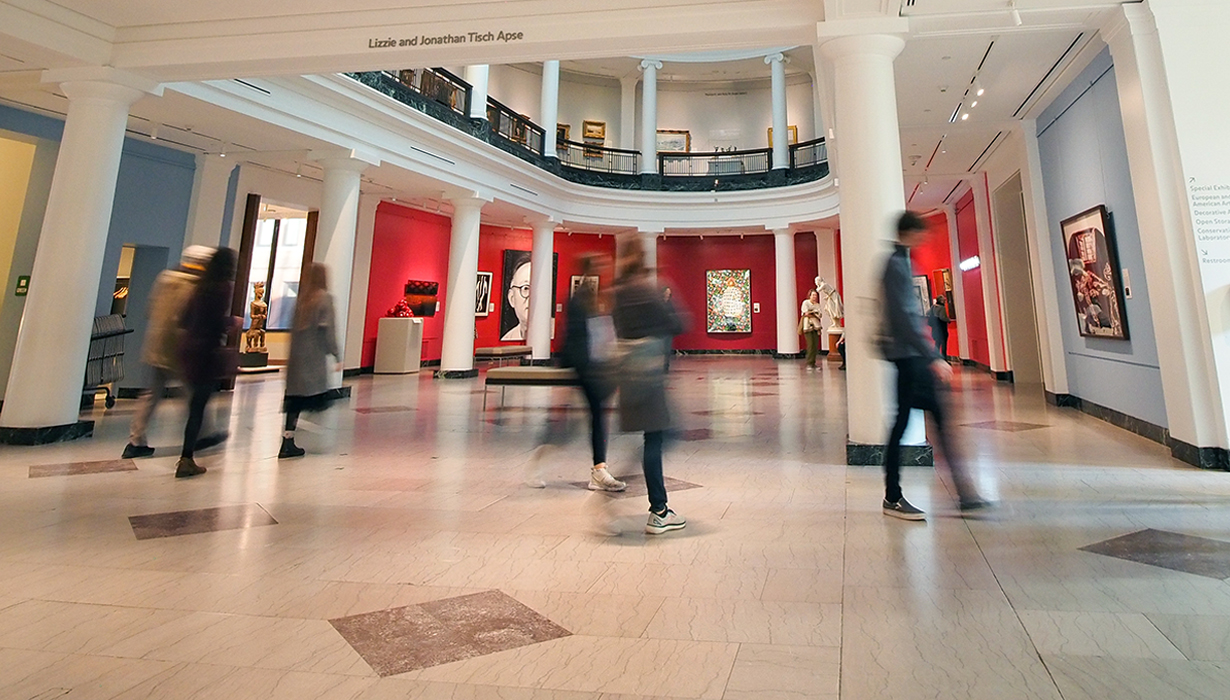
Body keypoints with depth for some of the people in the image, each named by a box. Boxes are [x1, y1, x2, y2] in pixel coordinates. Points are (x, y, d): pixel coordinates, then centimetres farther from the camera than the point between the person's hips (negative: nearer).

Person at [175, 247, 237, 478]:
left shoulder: (202, 286, 11)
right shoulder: (223, 287, -10)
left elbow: (185, 320, 11)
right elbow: (220, 322, -18)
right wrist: (234, 322, 2)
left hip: (189, 347, 8)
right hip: (208, 350, -8)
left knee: (198, 401, 19)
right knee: (198, 405, -3)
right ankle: (186, 459, 2)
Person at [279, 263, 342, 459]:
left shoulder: (301, 299, 9)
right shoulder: (325, 298, -6)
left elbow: (293, 327, 10)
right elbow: (328, 330, -12)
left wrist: (293, 353, 16)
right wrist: (336, 355, -8)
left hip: (297, 356, 6)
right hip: (315, 357, -6)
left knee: (295, 398, 9)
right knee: (317, 397, 2)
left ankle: (288, 443, 10)